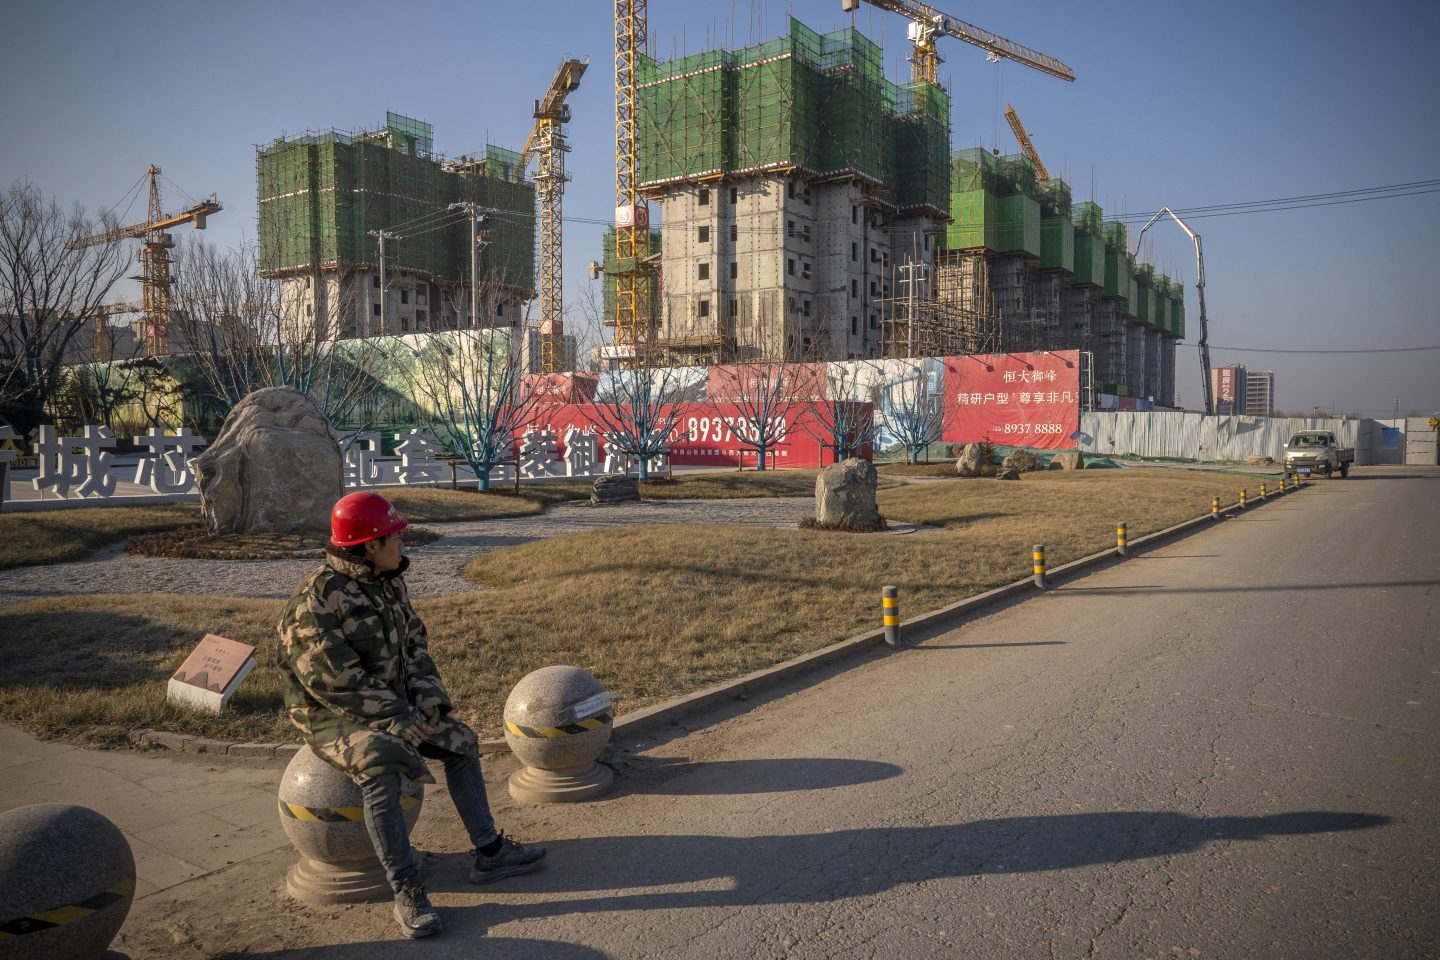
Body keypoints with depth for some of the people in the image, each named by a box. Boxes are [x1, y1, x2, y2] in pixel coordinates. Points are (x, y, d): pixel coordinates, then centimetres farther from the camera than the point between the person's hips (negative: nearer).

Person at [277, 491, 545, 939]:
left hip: (391, 703, 9)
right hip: (333, 716, -8)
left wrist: (427, 697, -5)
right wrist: (396, 719, -25)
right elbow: (335, 682, -26)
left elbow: (414, 643, 10)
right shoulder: (315, 603, -23)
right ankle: (407, 893, -23)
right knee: (383, 773, -33)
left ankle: (489, 852, 14)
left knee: (461, 743, 4)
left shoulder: (389, 584, 4)